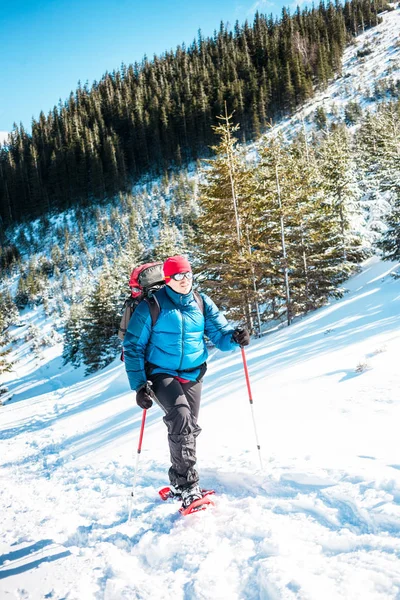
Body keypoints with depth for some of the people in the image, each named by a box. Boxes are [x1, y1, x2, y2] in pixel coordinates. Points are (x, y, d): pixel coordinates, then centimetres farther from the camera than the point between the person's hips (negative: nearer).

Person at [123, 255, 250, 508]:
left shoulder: (202, 303, 1)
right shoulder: (152, 307, -10)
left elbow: (219, 332, -2)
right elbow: (133, 347, -6)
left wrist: (234, 337, -26)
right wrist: (139, 385, -14)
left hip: (193, 375, 5)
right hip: (161, 374, -5)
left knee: (189, 429, 12)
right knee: (181, 416, -27)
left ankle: (179, 482, 33)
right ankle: (188, 486, -22)